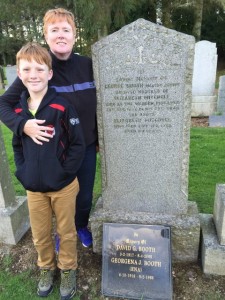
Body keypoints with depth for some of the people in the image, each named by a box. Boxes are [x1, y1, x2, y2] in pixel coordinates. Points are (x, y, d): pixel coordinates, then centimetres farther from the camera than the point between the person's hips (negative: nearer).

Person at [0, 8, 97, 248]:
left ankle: (82, 226, 48)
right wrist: (23, 125, -29)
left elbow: (99, 104, 6)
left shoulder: (87, 65, -4)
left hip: (86, 146, 2)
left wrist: (101, 137, 9)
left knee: (85, 194, 16)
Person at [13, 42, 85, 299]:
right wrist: (22, 174, 0)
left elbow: (78, 145, -12)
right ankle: (46, 268, 46)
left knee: (66, 232, 16)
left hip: (63, 186, -3)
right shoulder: (17, 110, 0)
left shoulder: (62, 107, -14)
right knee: (40, 235, 19)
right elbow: (17, 146, 10)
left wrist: (65, 172, -16)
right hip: (33, 188, 4)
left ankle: (68, 270, 40)